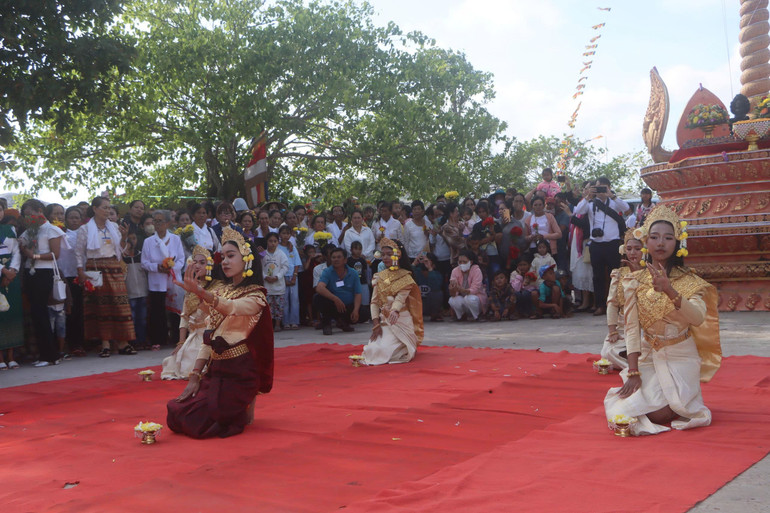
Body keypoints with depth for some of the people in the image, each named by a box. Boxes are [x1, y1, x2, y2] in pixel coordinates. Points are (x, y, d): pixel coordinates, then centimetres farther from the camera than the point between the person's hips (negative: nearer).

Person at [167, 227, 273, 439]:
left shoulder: (255, 296, -9)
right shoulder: (220, 292, 12)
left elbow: (231, 308, -33)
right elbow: (208, 339, 8)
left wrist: (200, 292, -50)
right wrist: (195, 376, -1)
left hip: (239, 373, -7)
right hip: (215, 370, 7)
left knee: (193, 422, -13)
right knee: (175, 415, -2)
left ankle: (243, 412, 12)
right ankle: (234, 407, 17)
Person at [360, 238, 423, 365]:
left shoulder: (405, 276, -3)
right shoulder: (380, 276, 9)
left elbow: (400, 298, -18)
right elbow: (374, 301, 4)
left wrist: (395, 311, -40)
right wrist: (376, 324, -7)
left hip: (400, 320, -4)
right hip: (383, 320, 4)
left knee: (385, 349, -19)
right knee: (373, 349, -13)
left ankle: (408, 350, 13)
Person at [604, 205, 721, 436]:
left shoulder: (688, 281, -5)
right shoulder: (634, 281, -2)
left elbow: (698, 318, -24)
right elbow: (632, 328, -6)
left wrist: (670, 291, -39)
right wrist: (633, 372, -14)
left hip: (681, 358, -1)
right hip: (648, 358, 2)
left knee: (660, 414, -18)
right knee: (627, 410, -17)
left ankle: (682, 399, 18)